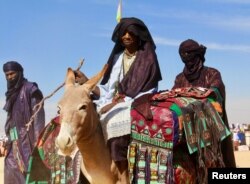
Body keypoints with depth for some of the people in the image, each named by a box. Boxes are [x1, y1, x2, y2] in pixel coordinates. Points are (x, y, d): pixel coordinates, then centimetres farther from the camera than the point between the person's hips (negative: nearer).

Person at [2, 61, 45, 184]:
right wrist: (10, 141, 15)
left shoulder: (30, 89, -4)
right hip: (15, 141, 8)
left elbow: (38, 115, -12)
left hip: (27, 138, -8)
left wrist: (38, 140, -20)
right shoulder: (12, 93, 18)